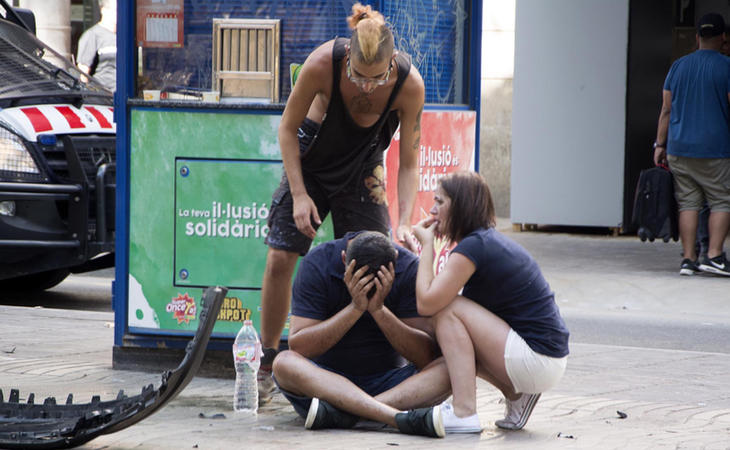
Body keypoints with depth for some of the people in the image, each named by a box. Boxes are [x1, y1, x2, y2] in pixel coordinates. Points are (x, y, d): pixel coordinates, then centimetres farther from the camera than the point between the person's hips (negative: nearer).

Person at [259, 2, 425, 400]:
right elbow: (288, 128, -15)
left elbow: (408, 164, -18)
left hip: (362, 166, 1)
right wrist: (299, 194, -21)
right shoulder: (322, 64, -32)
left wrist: (403, 224, -30)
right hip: (310, 158, -1)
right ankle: (266, 364, 5)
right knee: (280, 259, -8)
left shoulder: (409, 84, -29)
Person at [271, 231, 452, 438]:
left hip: (387, 382, 1)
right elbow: (298, 347, -19)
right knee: (284, 363, -32)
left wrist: (379, 310, -26)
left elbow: (426, 356, -14)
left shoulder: (409, 267, -8)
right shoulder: (316, 264, -12)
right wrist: (355, 308, -26)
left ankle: (341, 411, -38)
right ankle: (398, 417, -47)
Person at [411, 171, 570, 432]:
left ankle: (464, 413, -16)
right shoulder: (492, 241, 15)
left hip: (538, 360, -9)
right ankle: (517, 395, 11)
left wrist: (427, 244, -6)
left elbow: (426, 304, -16)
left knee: (447, 309, -10)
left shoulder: (473, 246, -15)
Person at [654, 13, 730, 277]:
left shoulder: (678, 66, 8)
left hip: (679, 148, 4)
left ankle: (688, 259, 3)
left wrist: (660, 145, 12)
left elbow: (666, 109, 9)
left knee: (688, 203, 6)